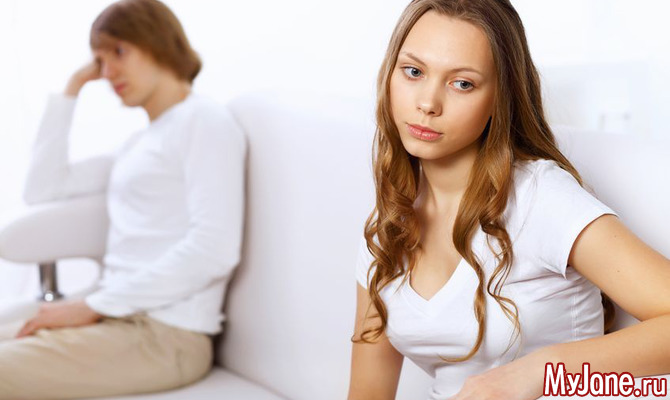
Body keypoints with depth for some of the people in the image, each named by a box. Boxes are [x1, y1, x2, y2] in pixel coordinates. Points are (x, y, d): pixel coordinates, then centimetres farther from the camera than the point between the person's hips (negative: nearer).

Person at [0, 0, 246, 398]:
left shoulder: (205, 121, -6)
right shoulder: (141, 143, 21)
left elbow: (215, 250, -18)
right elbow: (42, 189, 21)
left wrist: (93, 305, -15)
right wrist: (71, 91, 18)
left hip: (164, 337, -9)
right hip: (119, 318, 9)